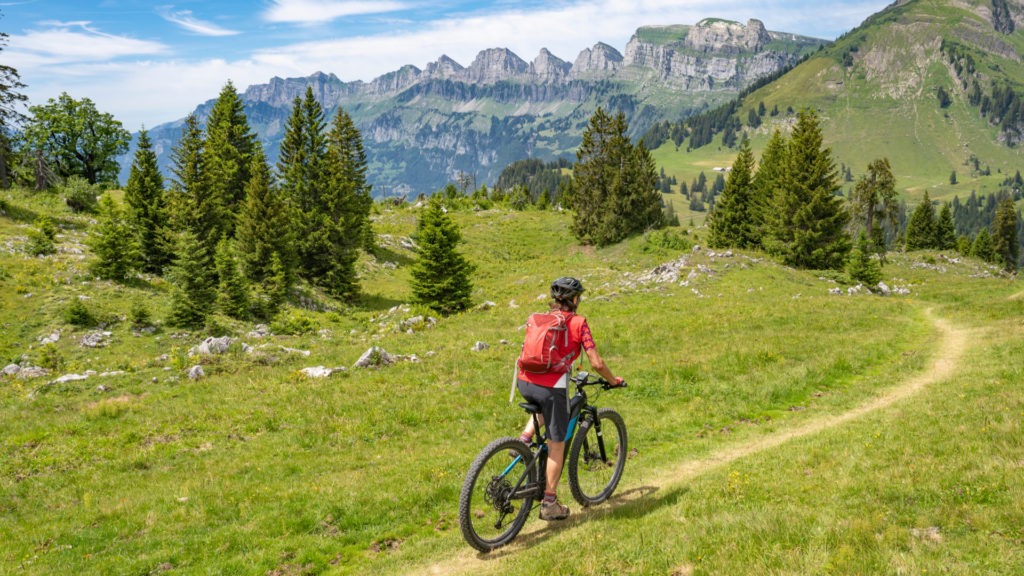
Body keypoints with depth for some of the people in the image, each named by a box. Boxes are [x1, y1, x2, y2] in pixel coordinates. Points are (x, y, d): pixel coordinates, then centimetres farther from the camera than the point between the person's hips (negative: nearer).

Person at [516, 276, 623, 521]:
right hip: (551, 385, -5)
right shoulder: (578, 322, 2)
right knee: (556, 445, 9)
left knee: (543, 405, 40)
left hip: (524, 381, 5)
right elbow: (596, 363, -3)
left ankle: (524, 439, 18)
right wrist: (614, 381, 15)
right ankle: (549, 504, 13)